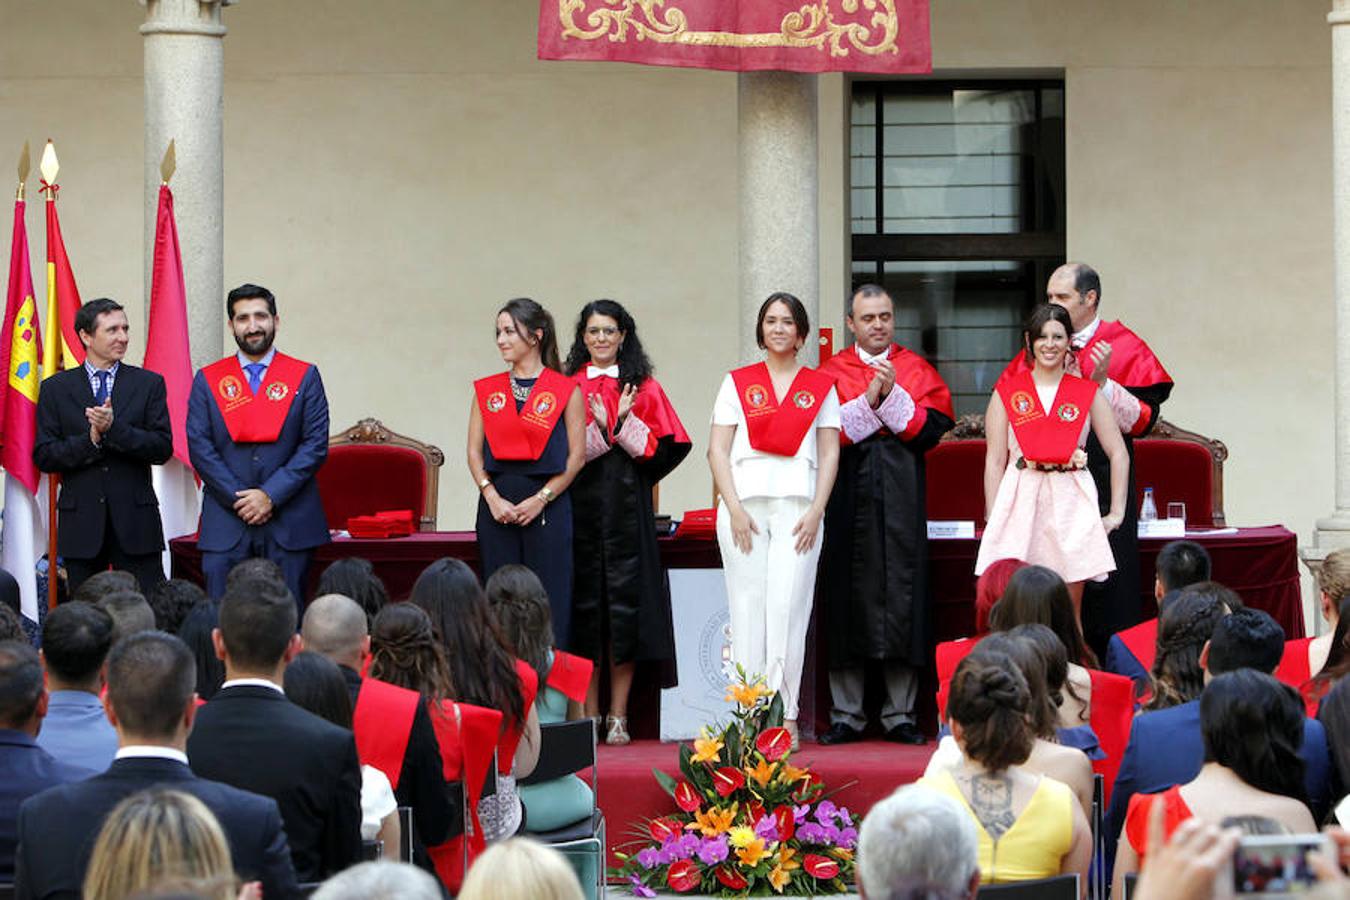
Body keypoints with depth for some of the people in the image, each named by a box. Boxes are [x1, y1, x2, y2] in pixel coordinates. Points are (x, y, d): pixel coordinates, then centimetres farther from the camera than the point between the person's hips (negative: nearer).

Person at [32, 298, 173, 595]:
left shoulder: (149, 384, 7)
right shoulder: (56, 388, 7)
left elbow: (163, 449, -2)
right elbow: (43, 456, 1)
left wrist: (114, 428, -16)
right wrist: (90, 440, -15)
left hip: (135, 521, -1)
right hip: (81, 523, 1)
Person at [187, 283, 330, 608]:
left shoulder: (305, 377, 8)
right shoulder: (208, 380, 10)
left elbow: (316, 445, -1)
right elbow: (199, 446, 2)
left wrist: (270, 495, -10)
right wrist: (237, 498, -9)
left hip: (290, 523, -1)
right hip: (225, 523, 1)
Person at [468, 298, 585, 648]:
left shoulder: (566, 391, 2)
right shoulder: (487, 390, 12)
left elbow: (577, 456, -1)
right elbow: (475, 451, 9)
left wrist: (540, 499, -9)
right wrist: (492, 497, -6)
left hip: (548, 507, -3)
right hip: (498, 507, 3)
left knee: (550, 604, -5)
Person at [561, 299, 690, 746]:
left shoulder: (642, 387, 9)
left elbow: (659, 448, 1)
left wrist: (623, 423, -13)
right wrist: (598, 427, -15)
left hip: (628, 505, 0)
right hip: (581, 504, 0)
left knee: (625, 602, -3)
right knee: (585, 602, -1)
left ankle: (618, 715, 1)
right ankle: (588, 715, 5)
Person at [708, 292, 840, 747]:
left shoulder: (821, 386, 13)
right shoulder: (738, 383, 12)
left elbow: (829, 454, 8)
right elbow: (717, 450, 6)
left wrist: (816, 511, -4)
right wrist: (735, 508, -6)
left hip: (798, 506, -1)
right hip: (744, 501, 1)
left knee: (788, 605, -10)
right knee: (747, 607, -3)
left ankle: (785, 718, -9)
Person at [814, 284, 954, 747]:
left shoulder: (916, 369, 11)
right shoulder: (831, 372, 8)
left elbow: (934, 426, -1)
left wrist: (891, 396, -11)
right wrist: (868, 401, -13)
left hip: (900, 496, 1)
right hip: (848, 497, 0)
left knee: (902, 596, -1)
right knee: (848, 601, 0)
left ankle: (900, 715, 5)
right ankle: (846, 716, 5)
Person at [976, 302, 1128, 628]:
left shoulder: (1088, 393, 10)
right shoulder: (1007, 392, 8)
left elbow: (1118, 454, 12)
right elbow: (994, 460, 7)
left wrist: (1117, 513, 5)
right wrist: (992, 519, 0)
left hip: (1071, 503, 0)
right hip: (1020, 500, 0)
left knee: (1069, 613, 0)